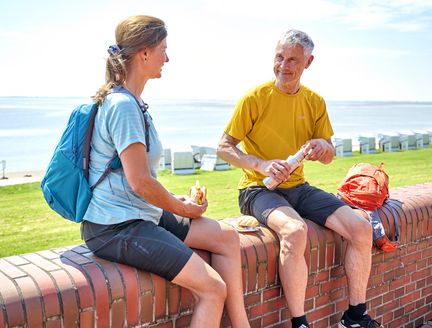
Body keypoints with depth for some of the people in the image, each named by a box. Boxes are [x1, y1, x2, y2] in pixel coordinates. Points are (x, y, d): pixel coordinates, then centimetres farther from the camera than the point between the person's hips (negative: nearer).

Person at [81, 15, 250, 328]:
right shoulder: (123, 105, -18)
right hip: (115, 228, -10)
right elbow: (140, 183, -22)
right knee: (213, 289, -12)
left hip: (139, 214, 10)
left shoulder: (131, 102, 14)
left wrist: (173, 199, 10)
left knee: (226, 236, 6)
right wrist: (182, 208, -7)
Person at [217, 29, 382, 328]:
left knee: (362, 229, -10)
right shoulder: (255, 98, -7)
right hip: (258, 190, -5)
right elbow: (223, 147, -6)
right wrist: (262, 165, -22)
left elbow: (329, 157, 15)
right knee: (295, 230, -36)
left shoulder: (314, 101, 8)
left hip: (298, 188, 6)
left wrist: (322, 145, -11)